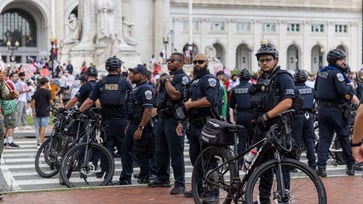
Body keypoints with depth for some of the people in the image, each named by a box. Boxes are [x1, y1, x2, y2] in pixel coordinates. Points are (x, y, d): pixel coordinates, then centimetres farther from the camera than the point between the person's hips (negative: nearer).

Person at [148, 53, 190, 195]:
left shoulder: (183, 78, -9)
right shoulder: (167, 76, 19)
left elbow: (175, 95, -24)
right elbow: (158, 93, 30)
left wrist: (166, 80, -14)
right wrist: (160, 81, 15)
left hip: (173, 119, -9)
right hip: (162, 117, 9)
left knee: (176, 153, -7)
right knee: (161, 152, 16)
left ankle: (180, 184, -3)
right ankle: (162, 179, 28)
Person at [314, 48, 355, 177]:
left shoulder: (321, 72, 10)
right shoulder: (337, 73, -15)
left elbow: (316, 88, 22)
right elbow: (343, 91, -26)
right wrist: (349, 86, -8)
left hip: (322, 109, 6)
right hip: (336, 110, -6)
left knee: (324, 138, 6)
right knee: (344, 138, 7)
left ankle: (321, 166, -4)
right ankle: (350, 166, 16)